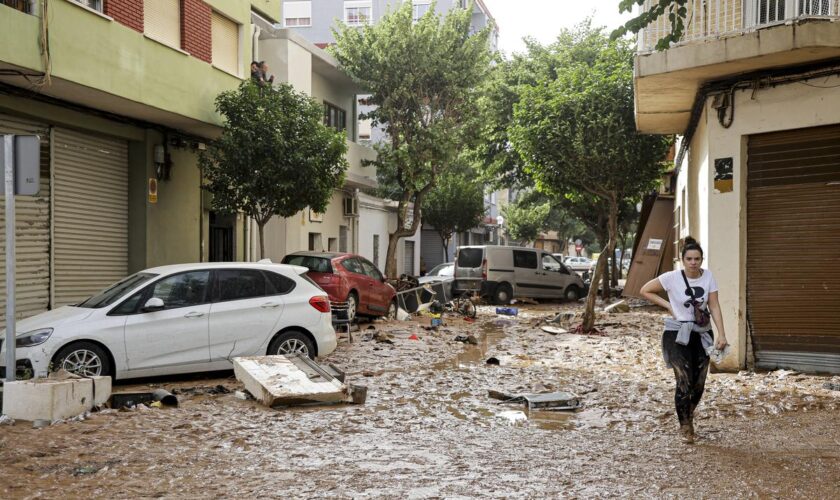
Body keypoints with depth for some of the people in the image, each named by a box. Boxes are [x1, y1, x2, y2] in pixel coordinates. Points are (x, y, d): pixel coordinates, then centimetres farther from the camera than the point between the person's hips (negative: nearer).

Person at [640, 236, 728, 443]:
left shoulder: (708, 276, -5)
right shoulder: (672, 278, -14)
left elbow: (714, 307, -4)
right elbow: (645, 290, -3)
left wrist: (722, 335, -10)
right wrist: (668, 305, -9)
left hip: (701, 334, 4)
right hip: (678, 334, -4)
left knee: (699, 384, 7)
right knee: (684, 382, -11)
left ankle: (689, 416, 35)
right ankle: (685, 427, 8)